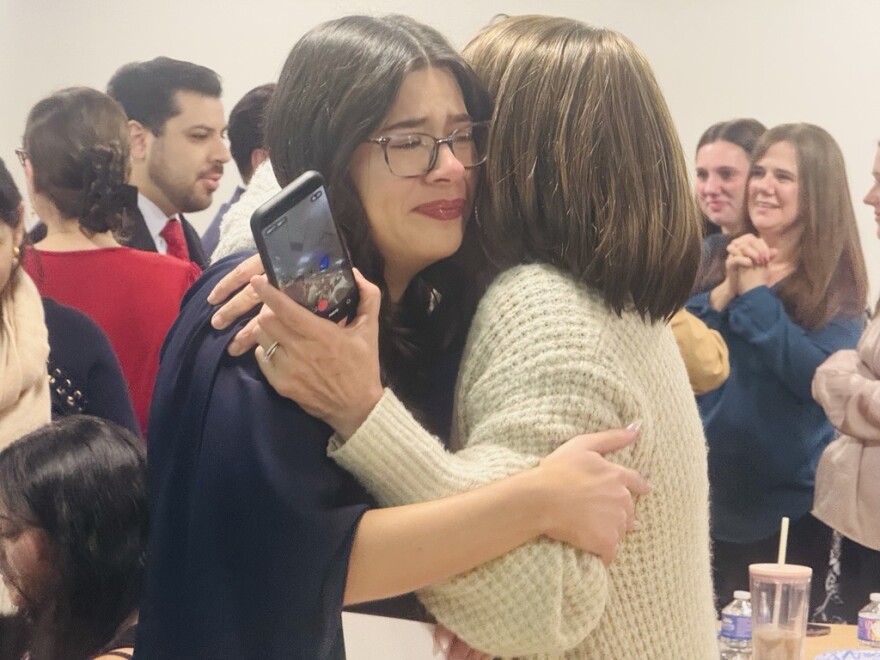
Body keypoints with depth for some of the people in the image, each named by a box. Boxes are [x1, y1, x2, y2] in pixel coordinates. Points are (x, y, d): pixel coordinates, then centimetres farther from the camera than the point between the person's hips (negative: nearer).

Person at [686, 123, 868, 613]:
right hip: (707, 490, 3)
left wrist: (755, 293, -20)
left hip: (788, 501, -3)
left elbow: (822, 380, -21)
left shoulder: (836, 281, -6)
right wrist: (725, 291, -17)